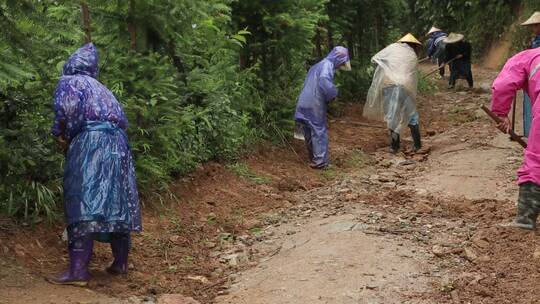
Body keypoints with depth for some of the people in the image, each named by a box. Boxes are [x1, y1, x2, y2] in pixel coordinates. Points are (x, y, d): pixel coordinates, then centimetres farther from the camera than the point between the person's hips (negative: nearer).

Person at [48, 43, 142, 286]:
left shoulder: (68, 82, 10)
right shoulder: (101, 88, 29)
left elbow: (65, 107, -11)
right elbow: (122, 119, 19)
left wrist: (62, 134, 2)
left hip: (90, 142, -7)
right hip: (117, 145, 7)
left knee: (83, 204, -13)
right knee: (116, 203, 12)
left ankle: (78, 270, -20)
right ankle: (120, 262, 19)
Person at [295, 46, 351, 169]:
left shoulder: (320, 64, 19)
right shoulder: (327, 65, -11)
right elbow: (324, 81, -31)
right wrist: (333, 94, -16)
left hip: (304, 103, 9)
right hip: (315, 105, -9)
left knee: (309, 132, 16)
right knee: (319, 131, -1)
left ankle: (313, 158, 26)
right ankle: (320, 161, 1)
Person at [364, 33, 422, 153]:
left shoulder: (393, 48, 10)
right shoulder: (413, 56, 14)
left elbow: (375, 58, 10)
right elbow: (413, 77, 13)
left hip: (388, 86, 0)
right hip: (405, 87, 0)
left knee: (392, 117, 10)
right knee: (412, 116, 13)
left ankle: (395, 146, 12)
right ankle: (417, 144, 11)